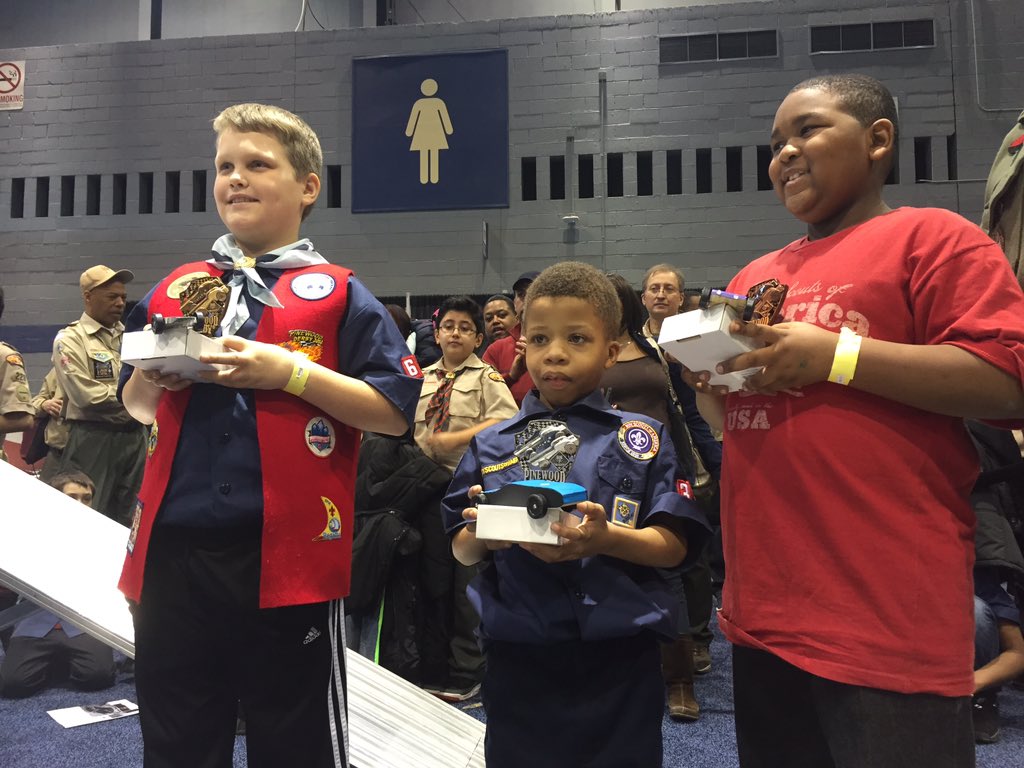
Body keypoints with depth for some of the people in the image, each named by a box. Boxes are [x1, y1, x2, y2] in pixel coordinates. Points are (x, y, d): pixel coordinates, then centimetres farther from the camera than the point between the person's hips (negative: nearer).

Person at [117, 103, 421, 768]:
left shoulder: (338, 295, -1)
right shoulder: (174, 291, 13)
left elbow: (396, 412, -8)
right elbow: (137, 408, 22)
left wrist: (290, 372, -16)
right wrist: (152, 377, -1)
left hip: (288, 559, -4)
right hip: (173, 551, 5)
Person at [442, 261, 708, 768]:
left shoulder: (643, 440, 0)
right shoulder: (490, 445, 4)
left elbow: (673, 546, -5)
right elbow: (461, 551, 6)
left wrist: (606, 538, -23)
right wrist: (480, 535, -16)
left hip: (617, 656, -1)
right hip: (518, 658, 2)